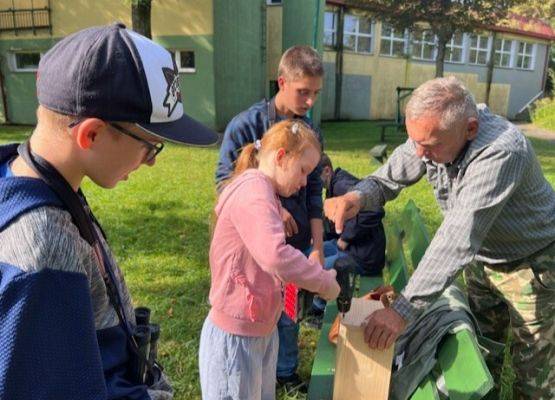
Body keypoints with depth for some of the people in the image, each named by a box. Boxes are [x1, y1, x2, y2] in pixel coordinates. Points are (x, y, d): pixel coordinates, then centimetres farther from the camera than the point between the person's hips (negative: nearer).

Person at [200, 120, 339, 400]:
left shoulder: (262, 192, 11)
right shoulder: (253, 190, -23)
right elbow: (275, 256, -39)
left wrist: (315, 274, 0)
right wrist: (324, 282, -24)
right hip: (235, 337, -9)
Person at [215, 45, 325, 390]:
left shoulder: (310, 131, 0)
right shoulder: (246, 125, -13)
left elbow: (314, 192, 2)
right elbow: (225, 181, -10)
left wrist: (317, 247, -3)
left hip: (294, 242, 4)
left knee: (288, 313, 17)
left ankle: (286, 372, 42)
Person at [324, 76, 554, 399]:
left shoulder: (501, 152, -39)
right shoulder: (431, 135, -18)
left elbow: (459, 239, -45)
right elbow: (387, 179, -10)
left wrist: (404, 310, -48)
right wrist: (358, 196, -35)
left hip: (529, 262, -6)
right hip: (482, 259, 6)